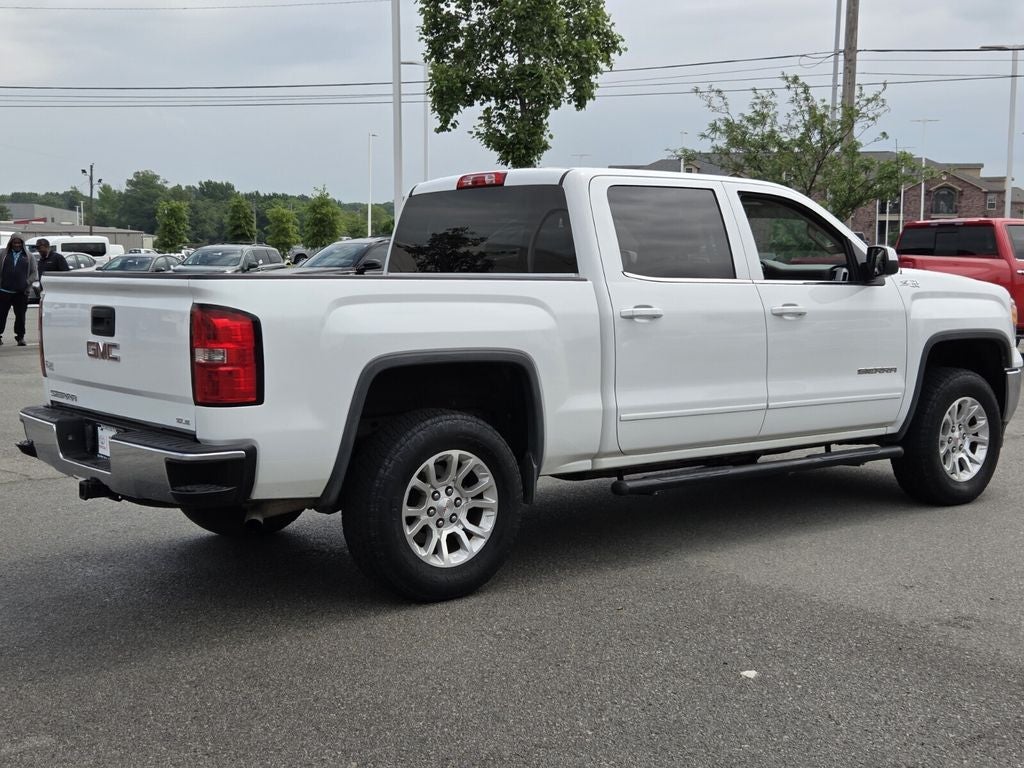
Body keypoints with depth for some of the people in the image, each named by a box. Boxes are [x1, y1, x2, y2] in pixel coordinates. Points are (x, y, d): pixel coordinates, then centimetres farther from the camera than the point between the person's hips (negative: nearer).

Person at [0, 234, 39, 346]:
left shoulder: (28, 256, 10)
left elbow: (34, 273, 9)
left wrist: (27, 282, -6)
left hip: (21, 292, 0)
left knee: (20, 315, 3)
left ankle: (20, 337, 13)